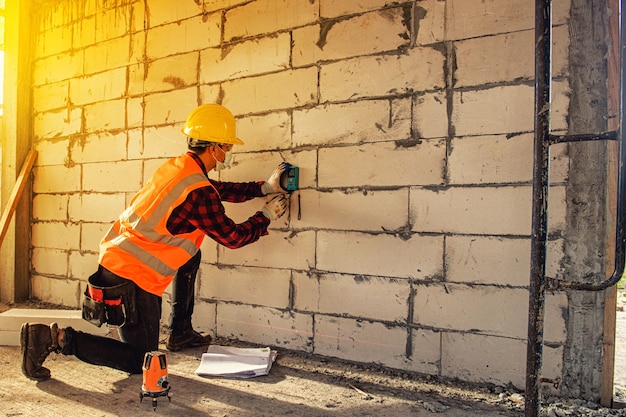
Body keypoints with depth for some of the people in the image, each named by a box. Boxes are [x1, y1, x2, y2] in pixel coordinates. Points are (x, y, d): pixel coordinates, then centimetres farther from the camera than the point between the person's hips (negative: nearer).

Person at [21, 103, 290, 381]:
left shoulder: (178, 167, 6)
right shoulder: (198, 192, -19)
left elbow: (218, 191, 20)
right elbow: (232, 237, -9)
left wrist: (264, 187, 20)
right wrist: (266, 216, 6)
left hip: (114, 257, 9)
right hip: (132, 277, -9)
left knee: (191, 256, 24)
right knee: (138, 361, 4)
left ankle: (180, 332, 29)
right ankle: (56, 338, -5)